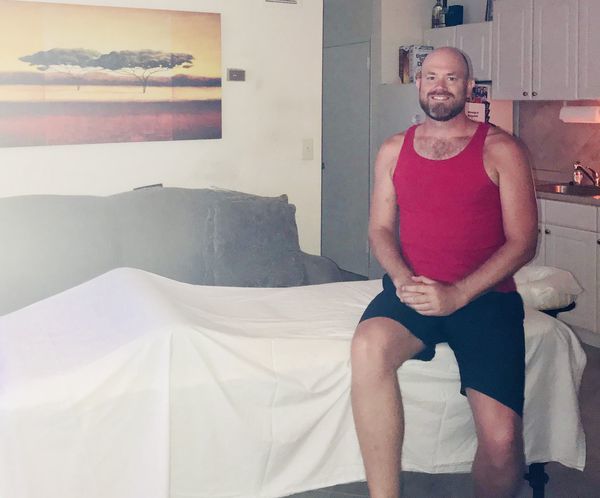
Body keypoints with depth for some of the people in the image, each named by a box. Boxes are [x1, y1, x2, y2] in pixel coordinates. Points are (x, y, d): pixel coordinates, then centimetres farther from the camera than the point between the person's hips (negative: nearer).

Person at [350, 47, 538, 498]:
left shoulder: (501, 150, 2)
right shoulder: (393, 150, 14)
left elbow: (522, 241, -3)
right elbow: (380, 228, 12)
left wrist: (458, 294, -16)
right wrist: (403, 279, -11)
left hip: (484, 296, -2)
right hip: (412, 290, 2)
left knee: (501, 441, -22)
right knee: (368, 347, -35)